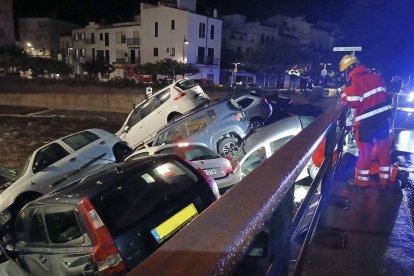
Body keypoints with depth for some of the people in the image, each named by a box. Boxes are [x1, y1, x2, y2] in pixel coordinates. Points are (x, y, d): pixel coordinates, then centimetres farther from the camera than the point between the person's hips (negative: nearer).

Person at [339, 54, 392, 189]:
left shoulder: (352, 82, -14)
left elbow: (352, 103, -15)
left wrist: (344, 93, -1)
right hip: (383, 114, 6)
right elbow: (384, 93, 13)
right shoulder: (375, 76, 8)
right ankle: (385, 180, 24)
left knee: (365, 149, 7)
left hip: (367, 119, -6)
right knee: (384, 147, 13)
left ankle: (362, 180, 19)